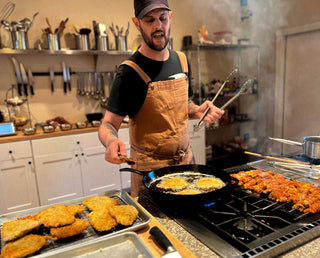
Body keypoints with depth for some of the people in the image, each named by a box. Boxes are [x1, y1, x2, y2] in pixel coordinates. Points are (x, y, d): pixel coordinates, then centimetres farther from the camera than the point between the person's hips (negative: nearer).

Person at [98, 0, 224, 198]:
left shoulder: (182, 61, 4)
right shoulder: (130, 72, -16)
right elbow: (109, 123, -14)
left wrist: (198, 110, -4)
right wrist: (111, 141, -36)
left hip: (186, 159, 6)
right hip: (149, 168, -5)